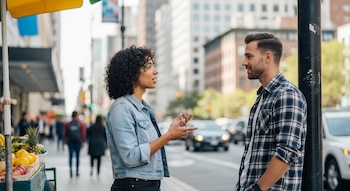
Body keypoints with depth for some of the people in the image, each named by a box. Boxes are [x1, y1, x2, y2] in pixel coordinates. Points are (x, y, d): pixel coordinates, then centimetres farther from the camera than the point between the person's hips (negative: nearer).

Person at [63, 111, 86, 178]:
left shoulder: (67, 124, 3)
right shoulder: (81, 124, 0)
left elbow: (64, 133, 6)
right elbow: (84, 133, -2)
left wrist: (66, 141, 15)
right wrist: (83, 141, 5)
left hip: (70, 142, 0)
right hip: (78, 142, 0)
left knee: (70, 156, 3)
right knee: (77, 156, 8)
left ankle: (70, 168, -20)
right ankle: (77, 171, 9)